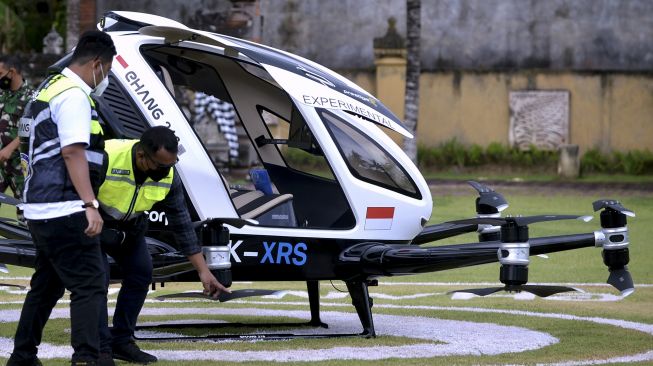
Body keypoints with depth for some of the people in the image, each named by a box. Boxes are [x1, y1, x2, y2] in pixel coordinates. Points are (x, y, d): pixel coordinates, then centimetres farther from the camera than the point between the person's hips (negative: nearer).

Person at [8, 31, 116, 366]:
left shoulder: (48, 88, 18)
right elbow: (72, 152, -21)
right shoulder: (74, 95, -12)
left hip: (39, 209, 10)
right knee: (89, 286, -11)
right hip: (64, 210, -10)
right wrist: (90, 205, -24)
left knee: (46, 285, 18)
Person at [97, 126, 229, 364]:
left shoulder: (169, 177, -19)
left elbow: (182, 223, -10)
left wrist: (203, 271, -12)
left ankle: (122, 342, 10)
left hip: (129, 226, 5)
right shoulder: (105, 158, -37)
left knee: (140, 273, -2)